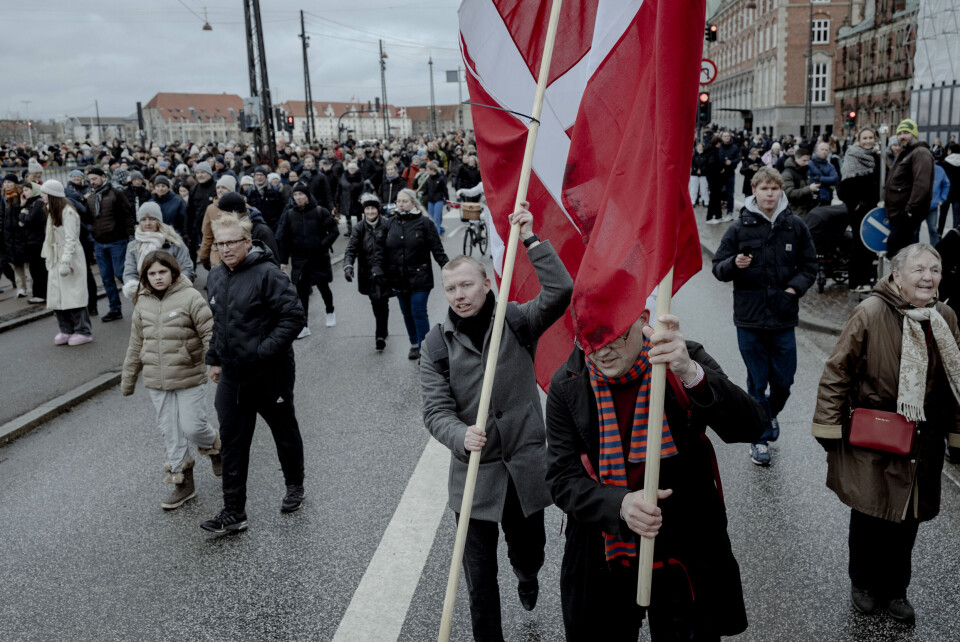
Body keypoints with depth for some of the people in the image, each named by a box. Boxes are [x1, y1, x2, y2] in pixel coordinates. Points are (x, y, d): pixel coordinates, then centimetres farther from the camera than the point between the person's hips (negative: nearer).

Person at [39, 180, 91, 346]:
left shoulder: (67, 212, -13)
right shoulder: (52, 211, 15)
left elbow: (71, 239, -18)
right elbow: (50, 237, 17)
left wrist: (65, 262, -22)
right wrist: (47, 257, 11)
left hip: (70, 259, -9)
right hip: (56, 260, 9)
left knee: (73, 295, -6)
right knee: (57, 296, 6)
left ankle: (83, 331, 1)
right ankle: (66, 330, 13)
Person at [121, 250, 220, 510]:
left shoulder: (190, 298, -10)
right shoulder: (143, 304, 7)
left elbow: (210, 334, -11)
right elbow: (136, 345, 15)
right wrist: (128, 380, 20)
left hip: (189, 379, -5)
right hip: (157, 383, 5)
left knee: (192, 427, -4)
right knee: (170, 432, 10)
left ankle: (214, 446, 30)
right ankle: (183, 482, 22)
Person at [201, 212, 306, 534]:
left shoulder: (268, 274, -18)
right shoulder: (215, 277, 7)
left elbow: (294, 317, -22)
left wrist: (264, 351, -24)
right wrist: (214, 359, 16)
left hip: (270, 375, -6)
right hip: (231, 376, 6)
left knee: (285, 434, 15)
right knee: (232, 444, 6)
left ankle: (295, 485, 39)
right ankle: (233, 513, 14)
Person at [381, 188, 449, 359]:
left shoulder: (424, 223, -7)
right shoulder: (391, 224, 5)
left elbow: (437, 249, -8)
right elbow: (384, 251, 10)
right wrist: (381, 274, 10)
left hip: (419, 278, -5)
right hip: (398, 279, 5)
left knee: (419, 313, -6)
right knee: (407, 313, 14)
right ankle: (414, 344, 31)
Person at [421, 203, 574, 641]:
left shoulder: (517, 321, -4)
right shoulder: (438, 343, -4)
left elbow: (560, 291, -21)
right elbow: (436, 410, -10)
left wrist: (530, 239, -23)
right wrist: (462, 436, -30)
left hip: (526, 466, 1)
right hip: (474, 471, -1)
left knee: (529, 550, 23)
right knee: (479, 576, 5)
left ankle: (527, 578, 60)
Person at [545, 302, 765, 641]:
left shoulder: (687, 361, -13)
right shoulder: (567, 386, -10)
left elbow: (749, 427, -26)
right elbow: (562, 479, -11)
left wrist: (691, 374, -43)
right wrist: (619, 505, -30)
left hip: (686, 559, -1)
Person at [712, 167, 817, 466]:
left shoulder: (795, 226, 1)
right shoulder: (740, 227, -3)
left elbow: (810, 265, 10)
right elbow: (718, 267, 0)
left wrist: (795, 287, -8)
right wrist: (734, 264, -22)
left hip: (784, 317, 2)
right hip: (749, 318, -1)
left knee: (783, 380, 10)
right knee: (757, 382, 7)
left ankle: (772, 413, 42)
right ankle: (760, 437, 23)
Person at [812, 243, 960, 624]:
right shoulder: (871, 313, -15)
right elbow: (837, 371, -11)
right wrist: (829, 427, -10)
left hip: (923, 446, 5)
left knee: (907, 519, 14)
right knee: (870, 515, 7)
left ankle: (895, 589, 35)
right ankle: (863, 584, 32)